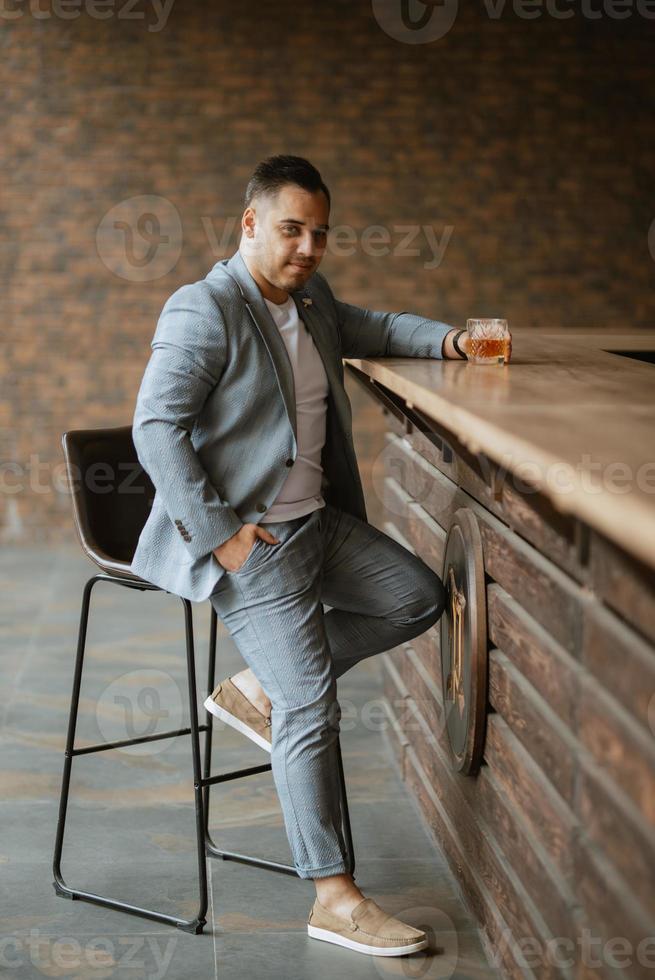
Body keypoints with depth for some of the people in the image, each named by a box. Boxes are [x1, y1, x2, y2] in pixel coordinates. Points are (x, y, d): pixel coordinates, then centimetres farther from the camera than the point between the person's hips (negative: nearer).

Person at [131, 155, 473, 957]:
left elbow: (369, 329, 29)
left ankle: (257, 689, 10)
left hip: (317, 519, 9)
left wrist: (444, 341, 9)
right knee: (310, 706, -12)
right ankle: (334, 899, -2)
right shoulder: (202, 311, -15)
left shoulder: (310, 298, 11)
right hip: (244, 538, -9)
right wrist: (218, 533, -22)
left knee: (419, 597, 6)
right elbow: (156, 426, -20)